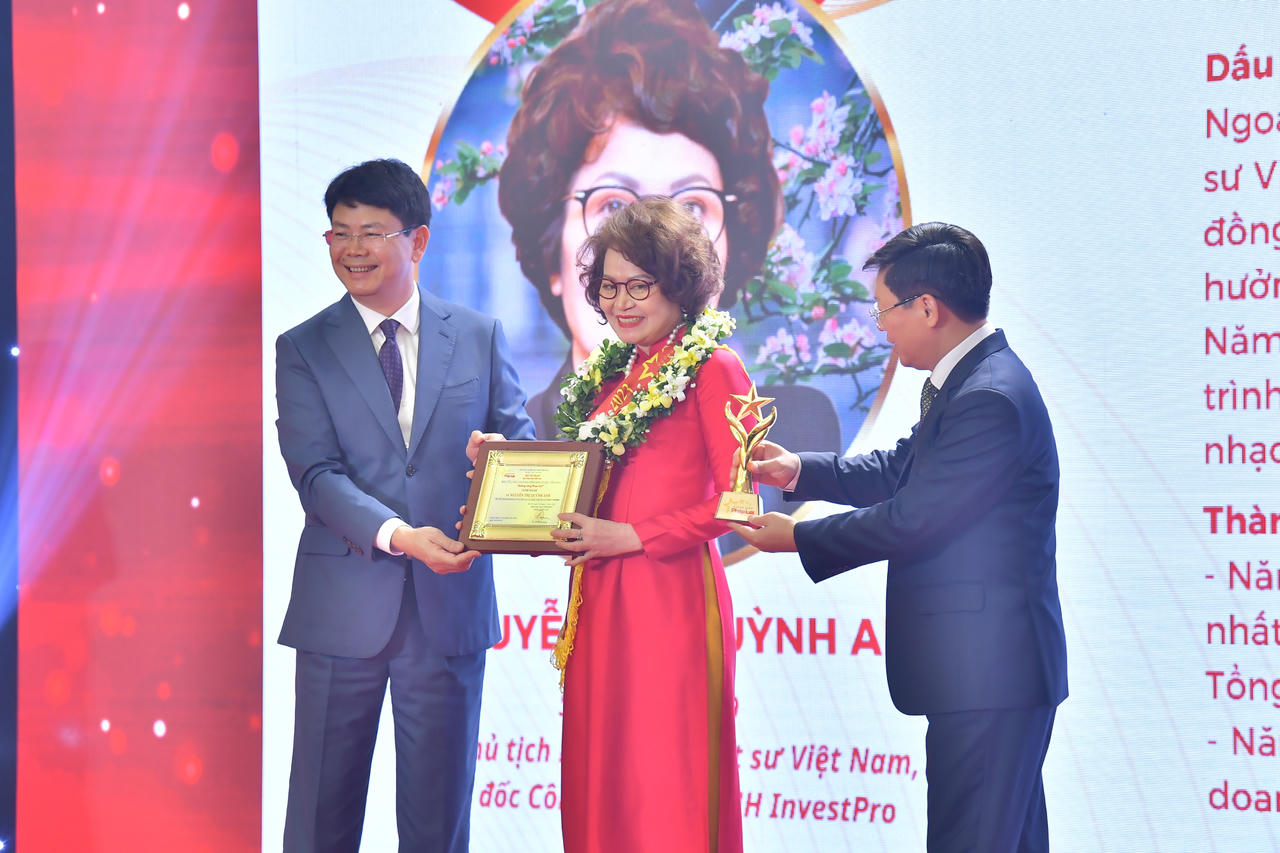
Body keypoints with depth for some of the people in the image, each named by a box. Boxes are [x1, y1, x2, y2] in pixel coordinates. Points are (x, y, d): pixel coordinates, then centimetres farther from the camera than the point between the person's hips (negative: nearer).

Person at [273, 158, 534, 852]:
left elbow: (520, 441, 7)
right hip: (343, 605, -1)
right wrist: (399, 536, -23)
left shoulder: (479, 337, 8)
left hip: (451, 604, 1)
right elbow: (317, 476, -7)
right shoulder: (303, 349, 3)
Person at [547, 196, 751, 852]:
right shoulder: (610, 372, 16)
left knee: (664, 783, -2)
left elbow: (734, 500, -11)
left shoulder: (712, 368, -7)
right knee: (596, 769, 9)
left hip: (671, 594, -7)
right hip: (599, 595, 7)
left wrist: (632, 537, -16)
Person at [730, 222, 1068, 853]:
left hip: (985, 676, -11)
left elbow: (912, 520, -21)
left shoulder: (991, 399, -22)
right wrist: (801, 470, 14)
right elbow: (904, 468, 23)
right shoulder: (966, 380, 11)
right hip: (997, 665, 11)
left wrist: (796, 537, -8)